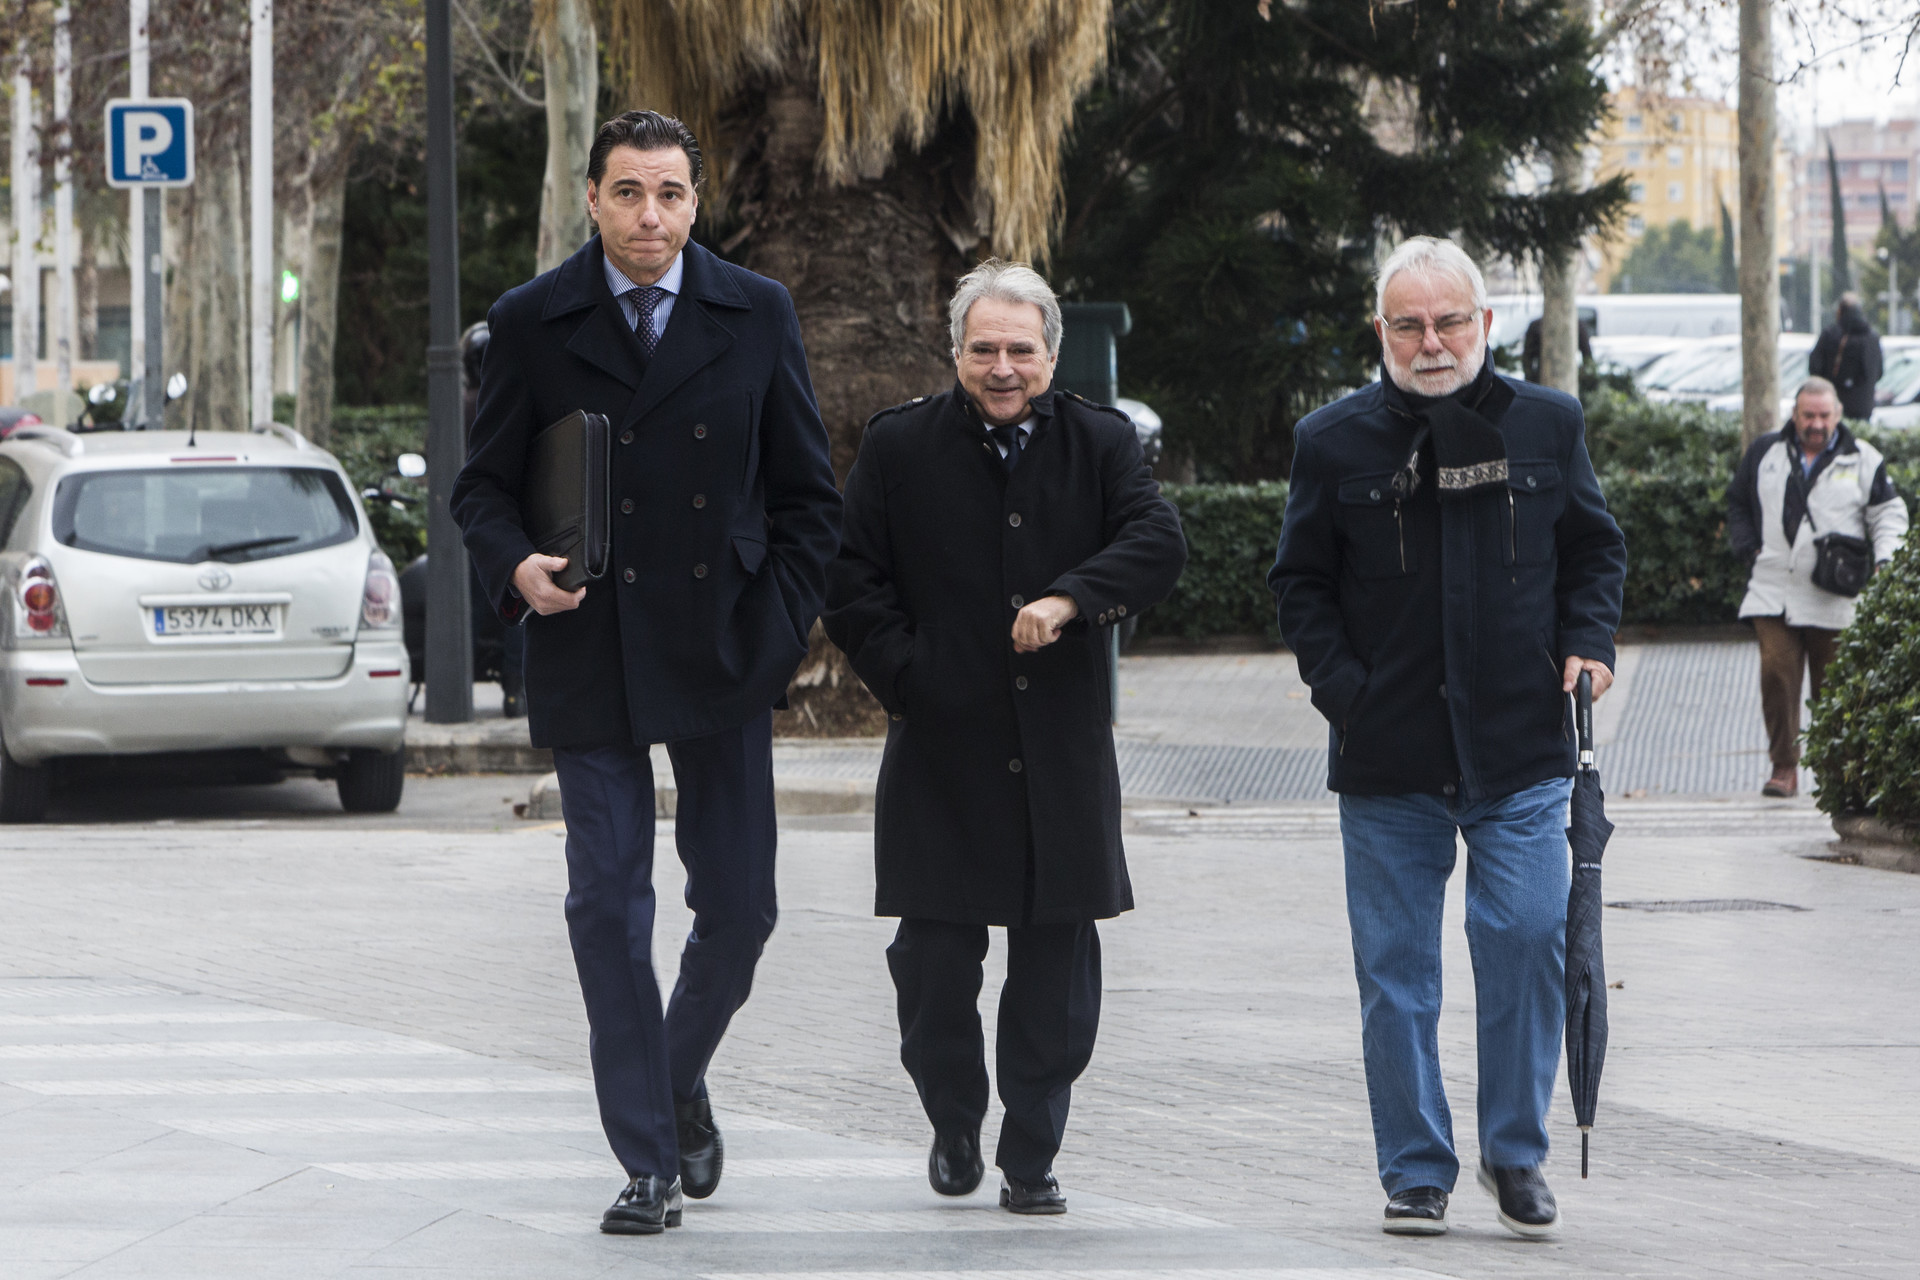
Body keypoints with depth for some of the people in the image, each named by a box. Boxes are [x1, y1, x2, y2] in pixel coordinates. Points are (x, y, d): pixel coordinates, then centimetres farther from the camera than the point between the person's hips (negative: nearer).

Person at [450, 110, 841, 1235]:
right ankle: (650, 1162, 3)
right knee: (608, 907, -3)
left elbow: (808, 494, 8)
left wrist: (783, 626, -2)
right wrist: (516, 565, -14)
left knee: (739, 906, 4)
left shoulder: (757, 316, 4)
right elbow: (484, 484, 7)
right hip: (590, 655, -1)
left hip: (724, 655, 1)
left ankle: (681, 1087, 31)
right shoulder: (534, 323, 1)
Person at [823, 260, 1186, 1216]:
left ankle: (1031, 1157, 11)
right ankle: (954, 1124, 24)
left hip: (1063, 752, 1)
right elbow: (847, 575, 5)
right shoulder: (900, 447, 4)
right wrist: (906, 677, -5)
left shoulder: (1100, 445, 6)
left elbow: (1159, 543, -8)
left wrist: (1070, 598, -23)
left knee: (1056, 957, 1)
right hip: (942, 748, -1)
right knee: (935, 955, 0)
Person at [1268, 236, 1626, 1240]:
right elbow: (1301, 582, 8)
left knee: (1528, 937, -9)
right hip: (1387, 753, 0)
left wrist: (1588, 640, 1)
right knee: (1395, 969, 3)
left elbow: (1593, 547, 17)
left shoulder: (1545, 425, 5)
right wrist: (1341, 686, -4)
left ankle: (1516, 1153, 8)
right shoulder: (1335, 441, 2)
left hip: (1520, 747, 0)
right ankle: (1416, 1171, 14)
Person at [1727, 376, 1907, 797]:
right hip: (1774, 592, 1)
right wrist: (1749, 549, 7)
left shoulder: (1863, 461, 6)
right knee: (1776, 672, -13)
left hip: (1834, 600, -1)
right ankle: (1784, 766, -8)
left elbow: (1889, 514, 9)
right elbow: (1737, 504, 21)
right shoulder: (1765, 453, 11)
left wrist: (1883, 561, -8)